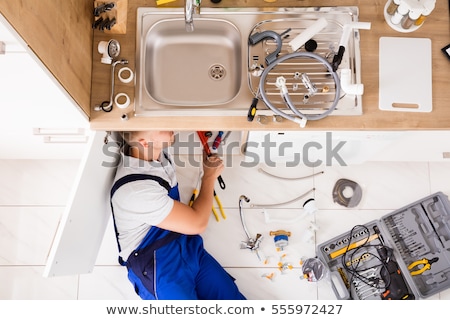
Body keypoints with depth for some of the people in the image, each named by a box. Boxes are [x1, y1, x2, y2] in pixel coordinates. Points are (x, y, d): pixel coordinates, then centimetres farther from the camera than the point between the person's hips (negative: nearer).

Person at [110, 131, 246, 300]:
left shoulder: (158, 150, -6)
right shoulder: (134, 191, -30)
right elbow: (197, 223, -22)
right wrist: (209, 176, -9)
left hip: (188, 246, 7)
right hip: (156, 267, -7)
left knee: (232, 296, -3)